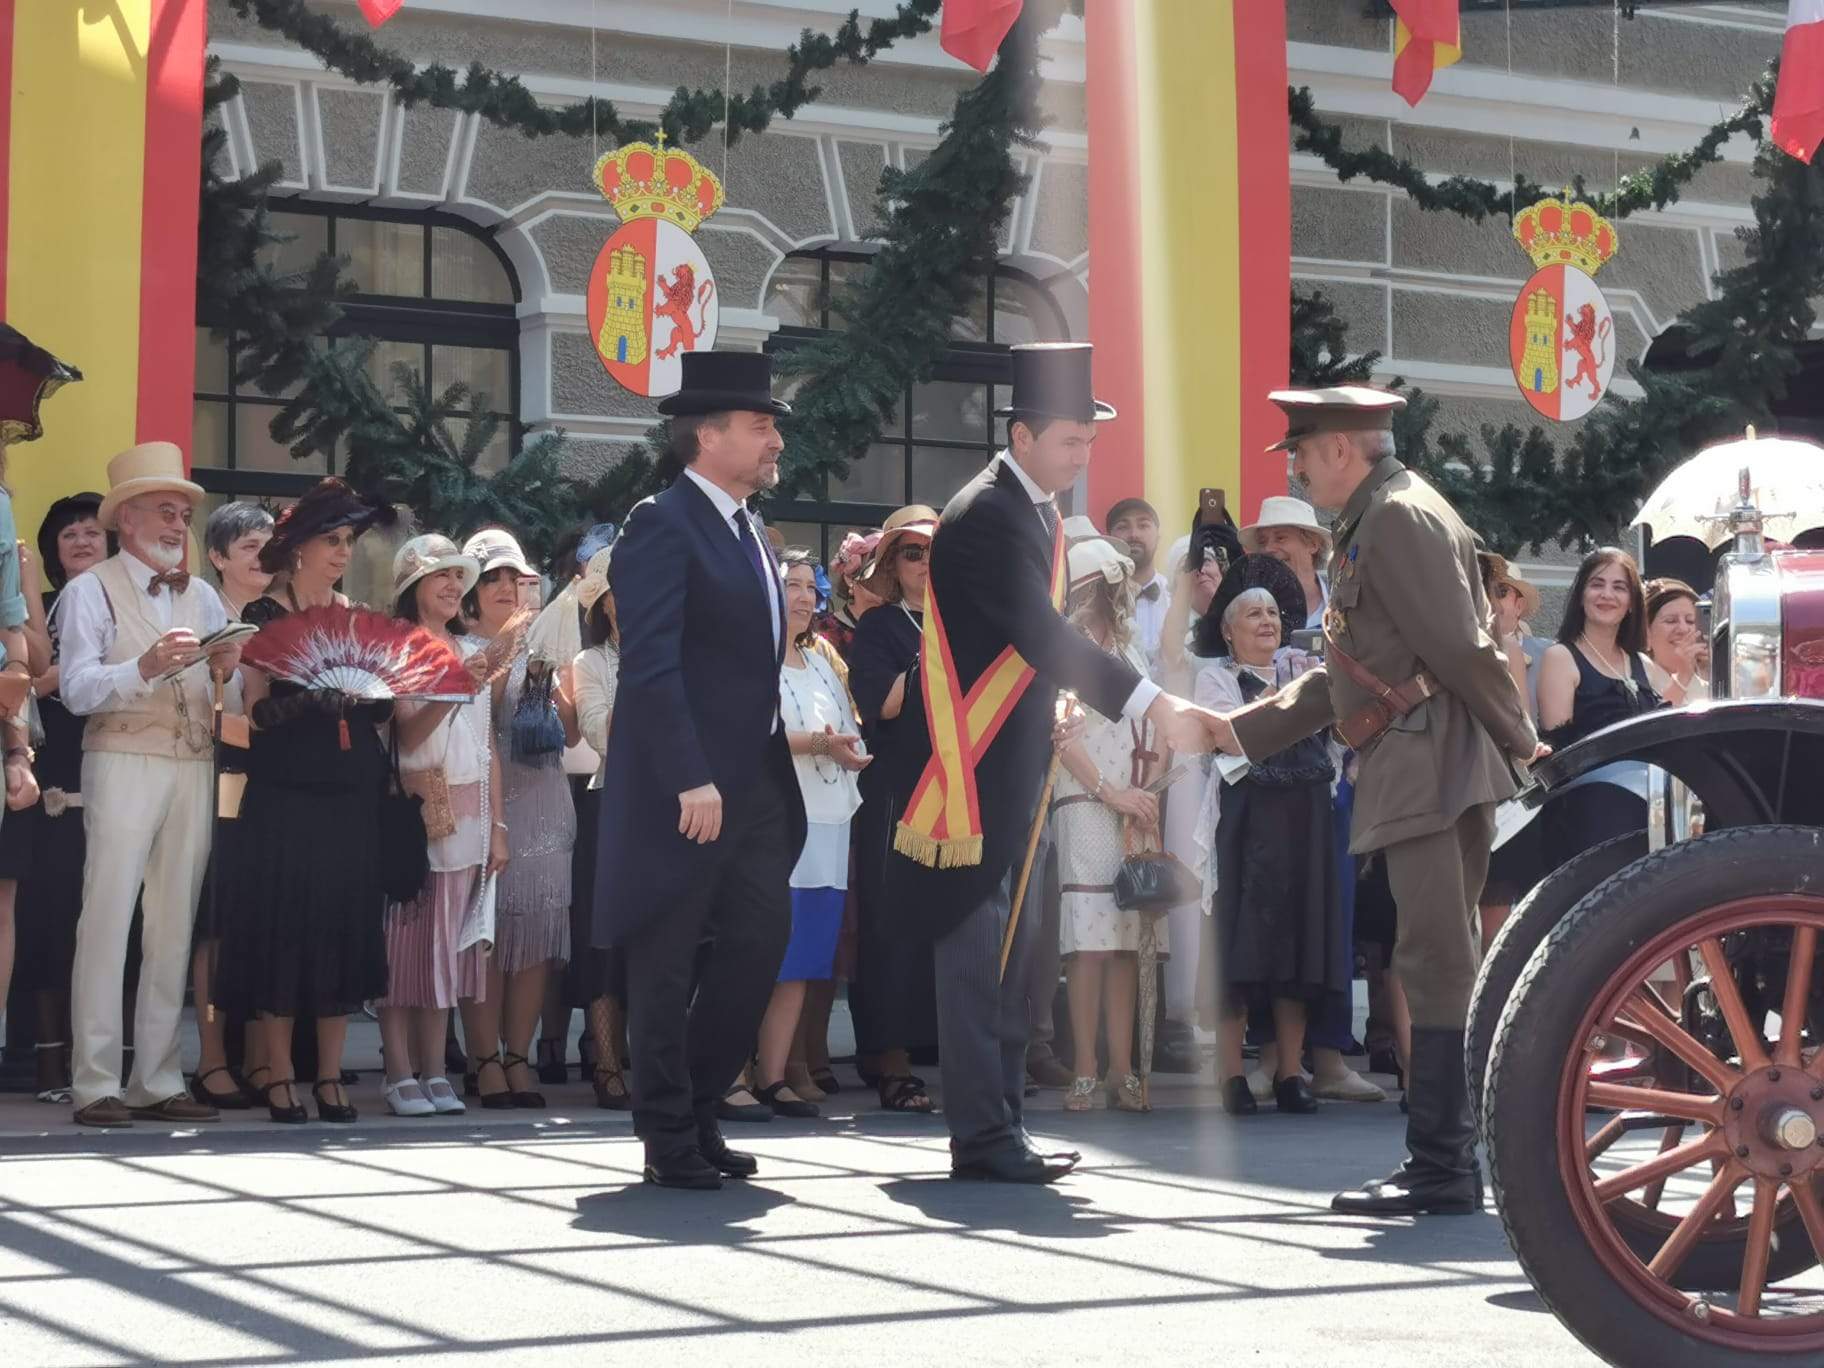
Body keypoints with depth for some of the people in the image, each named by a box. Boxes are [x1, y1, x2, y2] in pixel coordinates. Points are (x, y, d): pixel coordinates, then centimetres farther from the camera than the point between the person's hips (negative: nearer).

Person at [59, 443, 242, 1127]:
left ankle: (156, 1081, 10)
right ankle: (96, 1084, -5)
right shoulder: (92, 590, 2)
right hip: (123, 761, -5)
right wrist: (146, 666, -25)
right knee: (108, 922, -8)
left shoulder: (204, 599, 18)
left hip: (194, 768, 5)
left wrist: (227, 672, -10)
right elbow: (78, 690, -10)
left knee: (174, 927, 5)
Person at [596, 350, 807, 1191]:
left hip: (753, 782, 8)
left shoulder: (749, 533, 17)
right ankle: (670, 1139, 9)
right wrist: (691, 781, -24)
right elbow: (651, 666, -19)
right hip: (683, 789, -8)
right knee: (667, 968, 1)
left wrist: (780, 757, 12)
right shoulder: (663, 525, -11)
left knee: (760, 941, 6)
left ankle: (696, 1111, 19)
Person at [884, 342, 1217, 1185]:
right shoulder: (984, 516, -17)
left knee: (1012, 949, 11)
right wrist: (1153, 706, -30)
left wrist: (1054, 717, 7)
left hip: (1014, 767, 9)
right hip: (970, 768, -9)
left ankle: (1000, 1123, 18)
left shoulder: (1039, 515, 13)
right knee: (977, 950, -6)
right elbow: (1043, 635, -26)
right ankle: (982, 1136, -2)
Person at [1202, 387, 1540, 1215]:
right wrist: (1242, 730, 20)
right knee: (1441, 968, 12)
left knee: (1438, 968, -9)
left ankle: (1442, 1170, -6)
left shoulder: (1399, 518, -12)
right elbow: (1343, 674, 24)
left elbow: (1461, 649, -17)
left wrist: (1522, 745, -11)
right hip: (1409, 778, 11)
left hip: (1434, 770, -11)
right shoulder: (1368, 526, 21)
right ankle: (1443, 1162, 17)